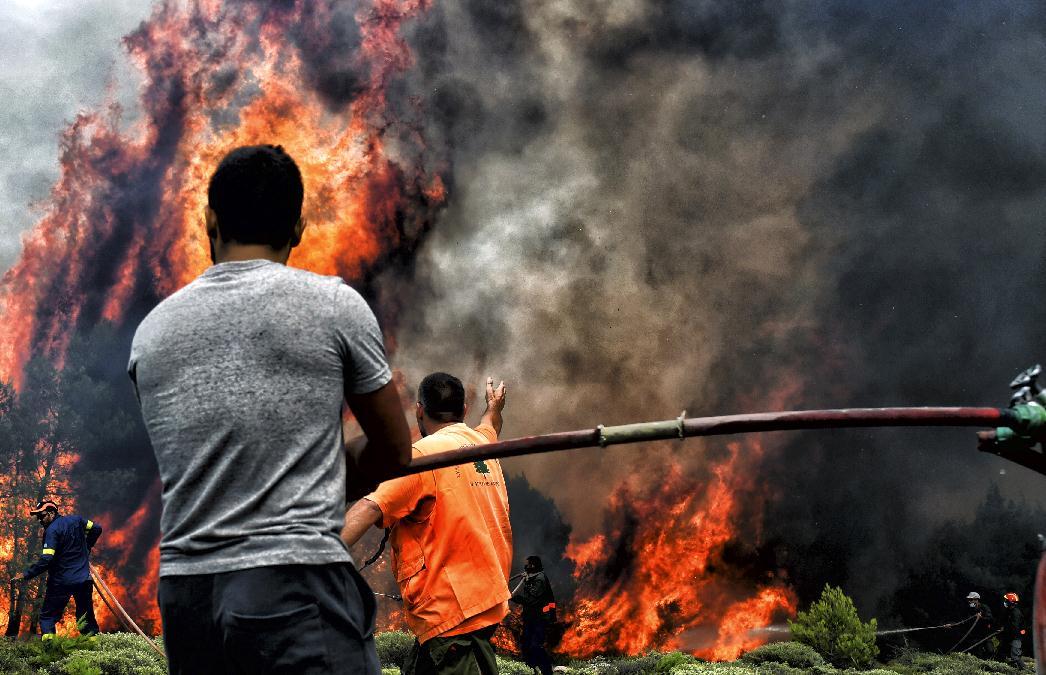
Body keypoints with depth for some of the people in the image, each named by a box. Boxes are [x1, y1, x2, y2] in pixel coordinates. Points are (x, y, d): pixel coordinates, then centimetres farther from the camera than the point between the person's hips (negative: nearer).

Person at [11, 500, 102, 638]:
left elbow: (46, 561, -20)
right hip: (84, 579, 6)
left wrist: (26, 575, -17)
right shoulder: (77, 520, 6)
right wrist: (85, 548, 28)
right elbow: (96, 529, 19)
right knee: (86, 617, 12)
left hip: (61, 583, -6)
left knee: (47, 616, 4)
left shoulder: (52, 530, -13)